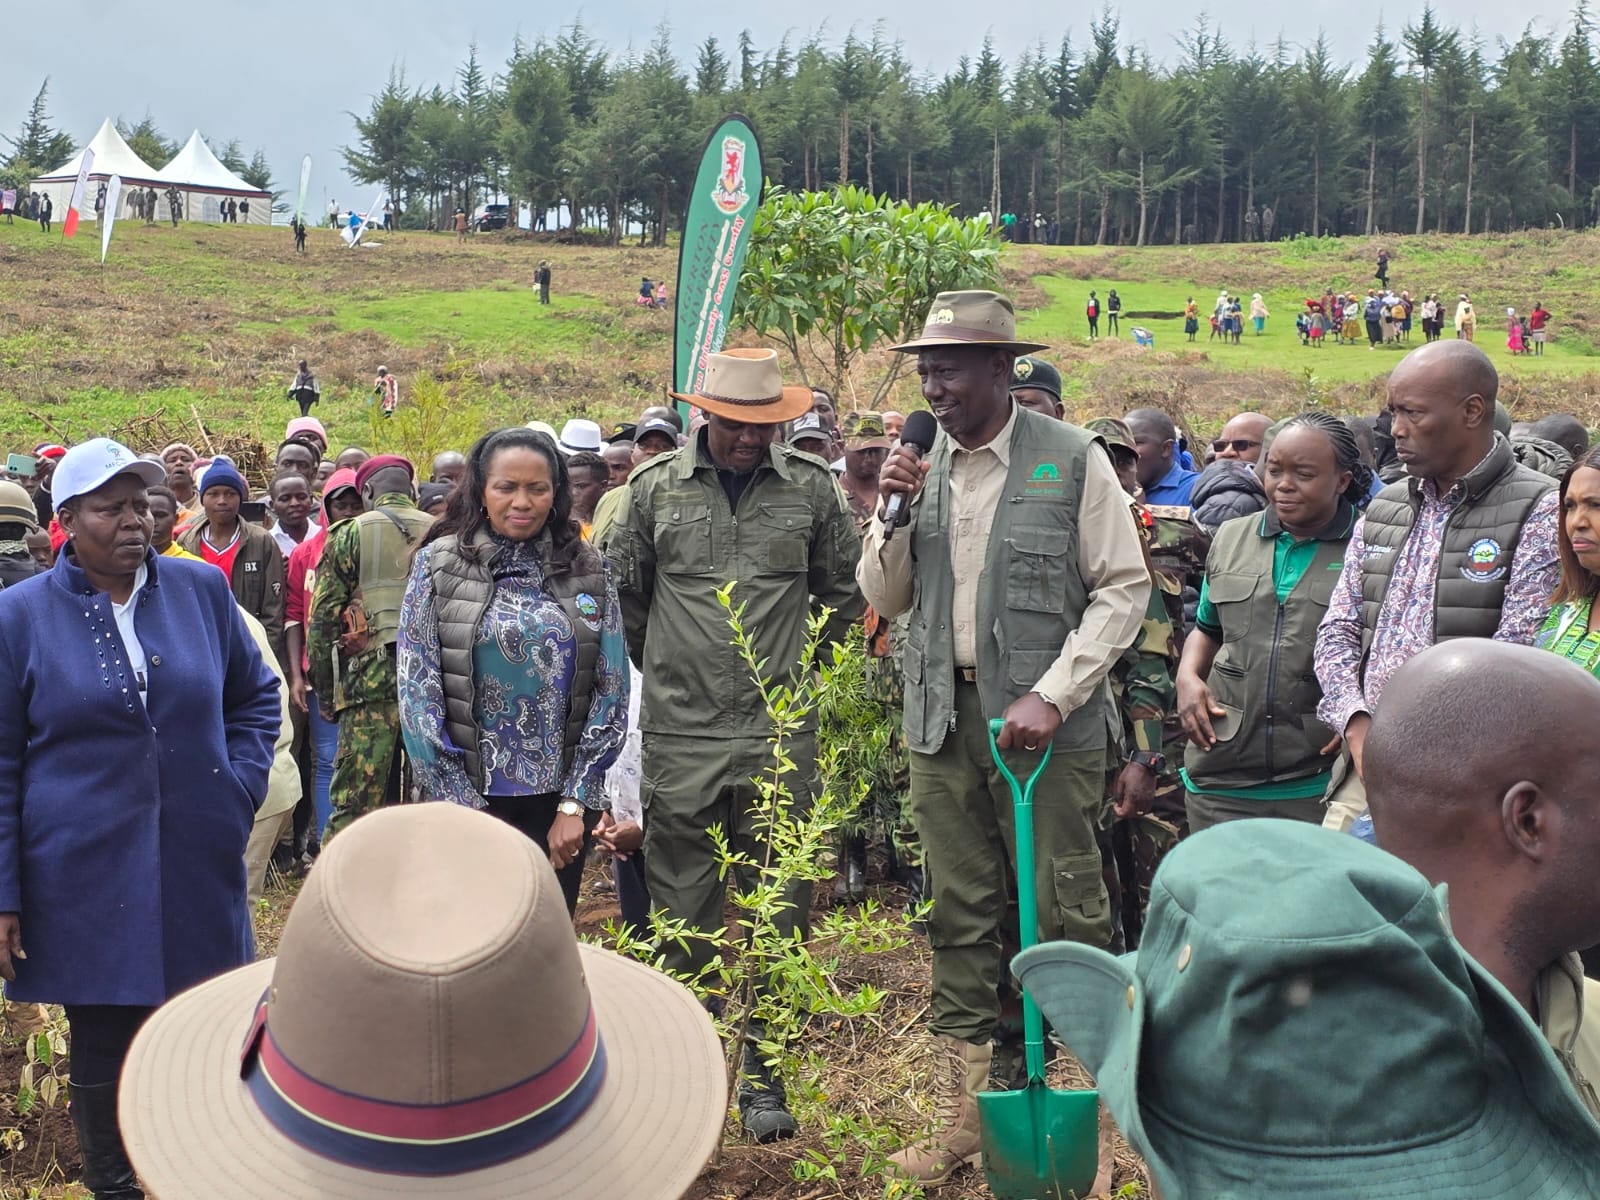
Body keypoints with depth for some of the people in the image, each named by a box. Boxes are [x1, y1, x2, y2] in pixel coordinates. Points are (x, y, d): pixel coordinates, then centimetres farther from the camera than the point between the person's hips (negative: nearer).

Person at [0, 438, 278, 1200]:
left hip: (200, 866, 2)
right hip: (87, 879, -2)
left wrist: (241, 786, 2)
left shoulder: (202, 590, 2)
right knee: (102, 1054, 9)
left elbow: (255, 695, 16)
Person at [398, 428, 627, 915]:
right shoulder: (438, 564, -3)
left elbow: (612, 688, 0)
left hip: (562, 801, 2)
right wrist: (461, 805, -9)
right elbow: (418, 689, -5)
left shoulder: (587, 568, 1)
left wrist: (575, 803, -5)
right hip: (468, 795, -1)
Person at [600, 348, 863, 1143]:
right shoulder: (655, 489, 2)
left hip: (780, 735, 0)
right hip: (681, 736, 0)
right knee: (683, 914, 7)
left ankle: (764, 1078, 18)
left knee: (780, 912, 5)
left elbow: (843, 592, 16)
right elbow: (622, 592, 14)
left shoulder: (811, 489, 4)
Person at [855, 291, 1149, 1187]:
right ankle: (965, 1117, 23)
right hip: (945, 716, 4)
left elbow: (1124, 588, -6)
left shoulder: (1072, 459, -5)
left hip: (1046, 720, -4)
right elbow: (887, 599, 11)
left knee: (1068, 914, 0)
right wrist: (895, 511, -6)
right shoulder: (922, 464, 8)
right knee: (962, 918, 11)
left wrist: (1051, 696, -13)